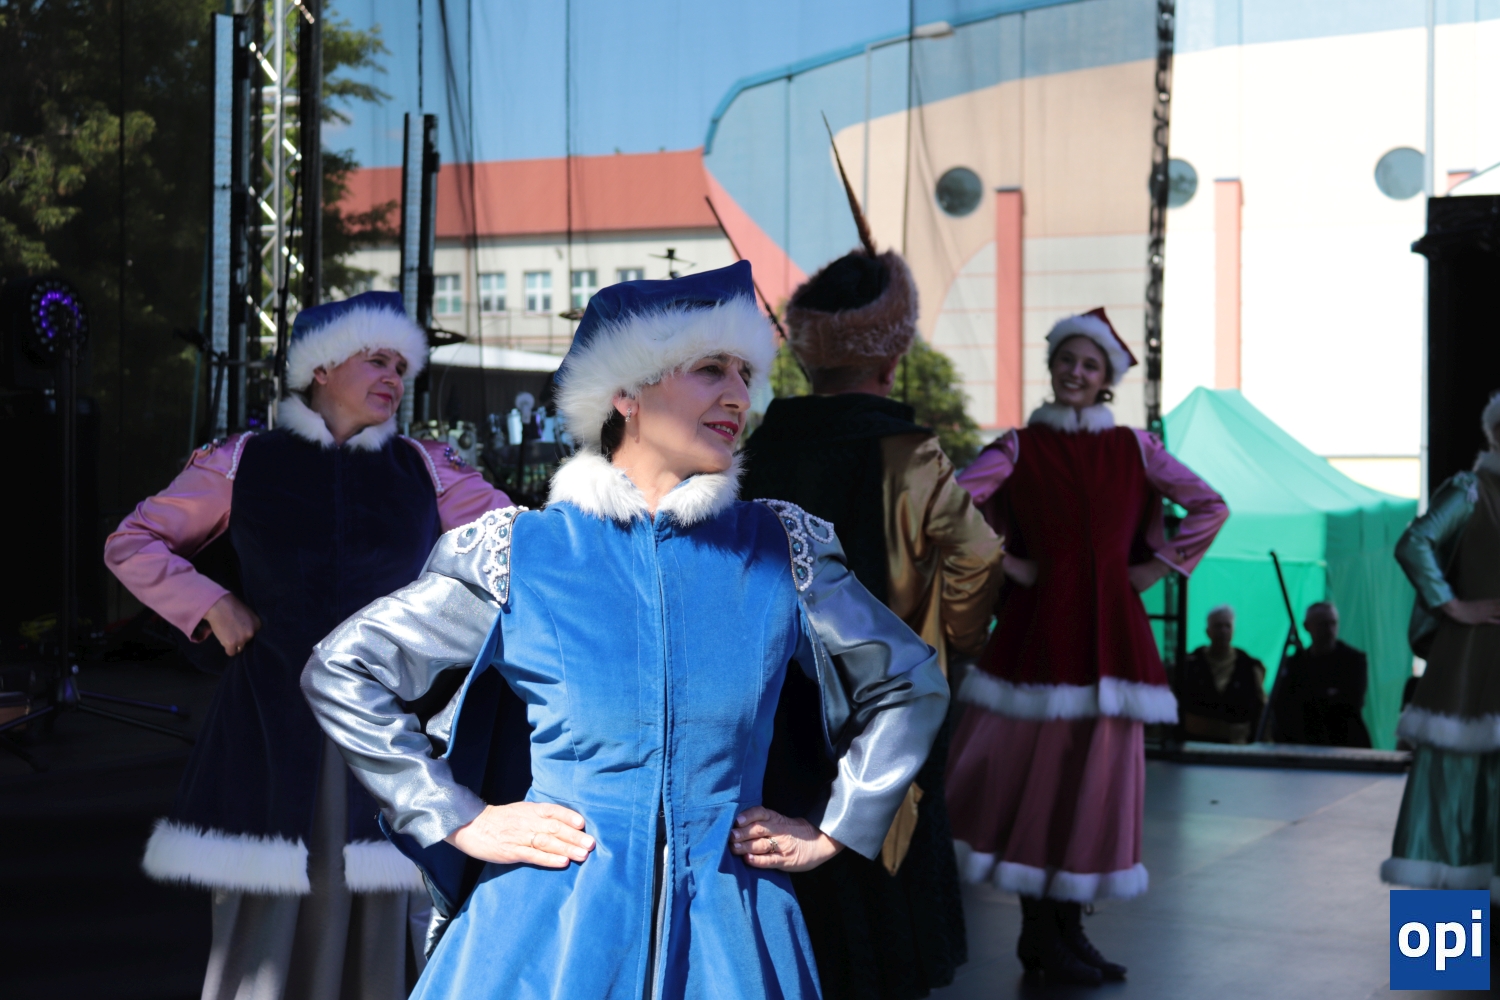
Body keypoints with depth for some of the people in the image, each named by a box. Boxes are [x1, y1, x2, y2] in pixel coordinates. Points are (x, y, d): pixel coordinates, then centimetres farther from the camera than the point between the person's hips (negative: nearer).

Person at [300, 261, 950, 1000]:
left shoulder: (781, 549, 4)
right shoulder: (521, 551, -1)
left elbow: (911, 685, 16)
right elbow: (341, 671, 3)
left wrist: (830, 830, 9)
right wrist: (460, 820, -2)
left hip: (727, 934, 2)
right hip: (551, 922, -1)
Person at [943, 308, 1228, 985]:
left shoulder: (1133, 448, 8)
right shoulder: (1020, 447, 2)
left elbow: (1211, 507, 9)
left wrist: (1158, 566, 2)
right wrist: (1003, 562, -9)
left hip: (1110, 629, 2)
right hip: (1039, 625, -2)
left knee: (1098, 776, 1)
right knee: (1036, 771, -4)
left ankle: (1068, 928, 10)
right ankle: (1041, 933, 5)